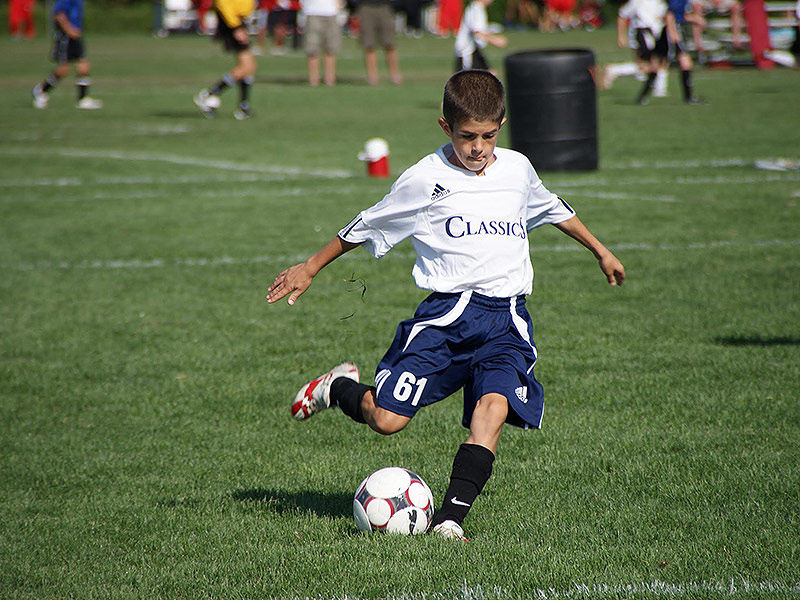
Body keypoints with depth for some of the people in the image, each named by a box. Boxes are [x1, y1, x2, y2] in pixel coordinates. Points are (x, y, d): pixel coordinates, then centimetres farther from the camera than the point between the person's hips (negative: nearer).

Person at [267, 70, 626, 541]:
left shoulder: (517, 169, 12)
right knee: (387, 419, -12)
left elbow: (551, 208, 33)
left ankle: (452, 515, -25)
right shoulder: (426, 179, -2)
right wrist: (311, 268, 17)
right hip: (448, 312, -3)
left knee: (494, 405, -24)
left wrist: (600, 251, 43)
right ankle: (339, 388, 22)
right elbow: (367, 226, 11)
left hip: (508, 319, 3)